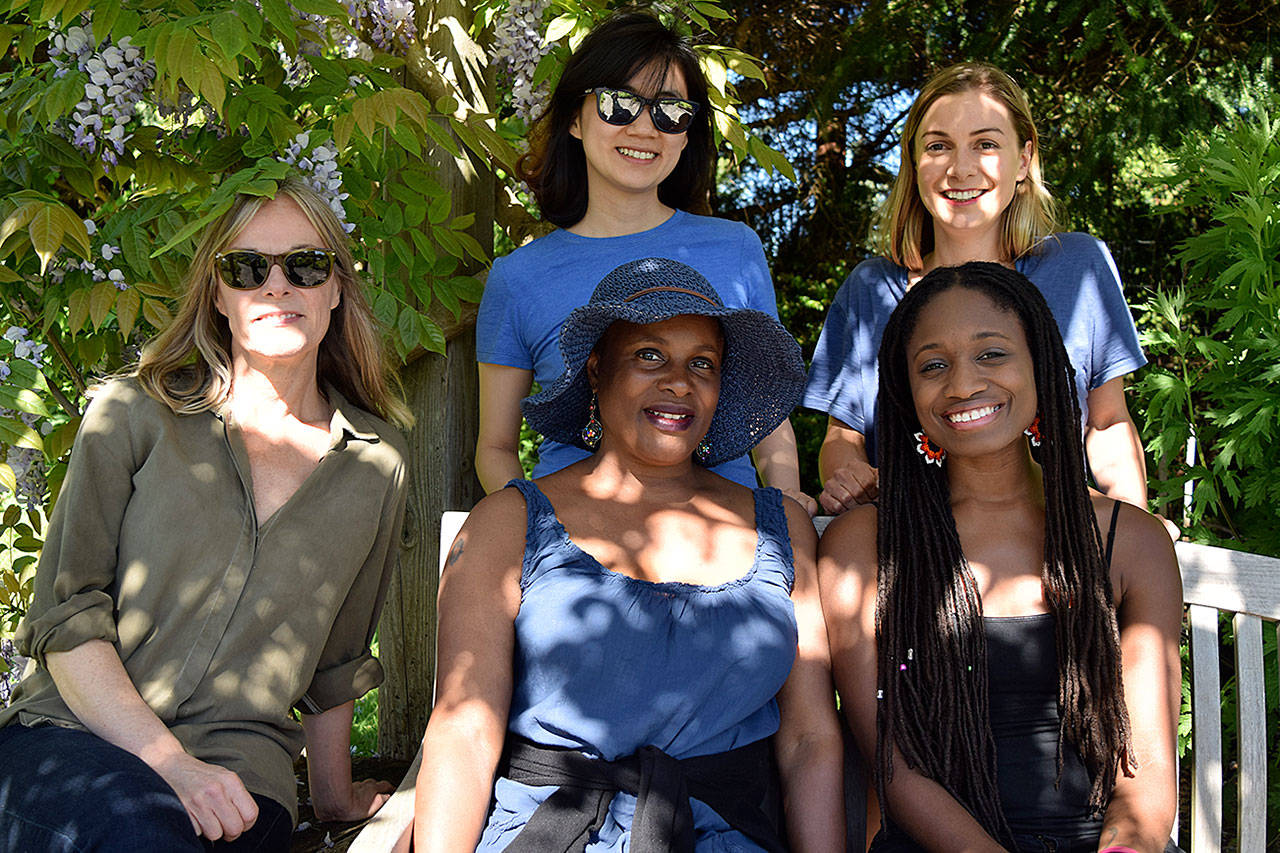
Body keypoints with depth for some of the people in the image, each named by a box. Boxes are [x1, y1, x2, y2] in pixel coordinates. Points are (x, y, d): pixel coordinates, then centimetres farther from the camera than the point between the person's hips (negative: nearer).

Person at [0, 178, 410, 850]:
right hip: (69, 731, -1)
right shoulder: (133, 414, 3)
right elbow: (65, 616, -2)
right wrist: (170, 763, -15)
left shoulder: (377, 461, 10)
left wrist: (334, 796, 29)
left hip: (235, 768, 2)